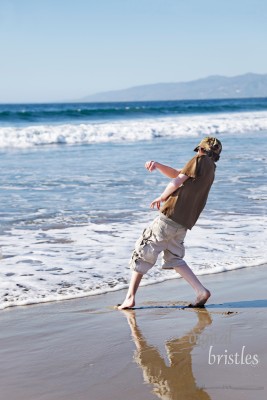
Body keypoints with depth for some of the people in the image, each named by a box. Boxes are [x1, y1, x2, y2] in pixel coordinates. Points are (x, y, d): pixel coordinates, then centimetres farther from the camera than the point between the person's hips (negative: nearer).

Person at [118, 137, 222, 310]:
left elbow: (177, 182, -7)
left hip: (171, 216, -8)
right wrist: (157, 165, 9)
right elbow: (176, 173, 23)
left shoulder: (200, 160, -4)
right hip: (183, 223, 8)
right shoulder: (211, 170, 20)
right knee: (174, 259, 20)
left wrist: (161, 198, 9)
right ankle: (201, 291, 6)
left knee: (142, 251, 2)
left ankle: (130, 297, 1)